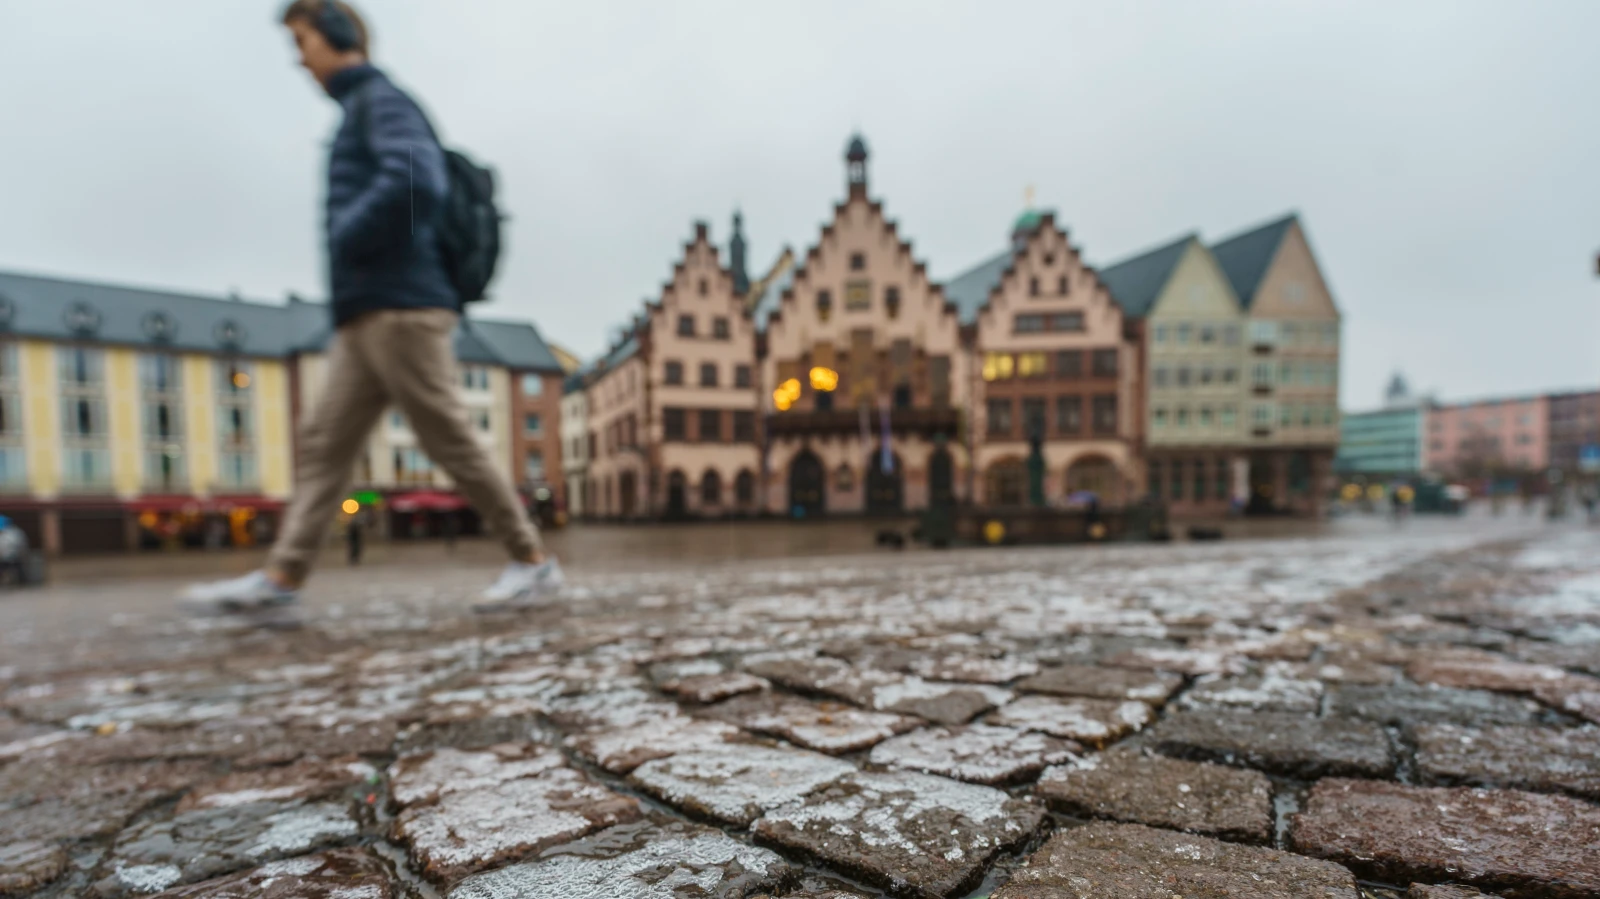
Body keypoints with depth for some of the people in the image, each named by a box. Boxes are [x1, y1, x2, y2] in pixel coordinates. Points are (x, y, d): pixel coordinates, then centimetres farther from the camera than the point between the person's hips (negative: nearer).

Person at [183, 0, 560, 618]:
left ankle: (532, 560, -1)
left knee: (450, 442, -9)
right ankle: (281, 577, 5)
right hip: (365, 318, 9)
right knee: (324, 444, 4)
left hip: (401, 308, -9)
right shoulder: (356, 115, 28)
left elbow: (416, 181, -20)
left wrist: (346, 238, -10)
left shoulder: (382, 99, 0)